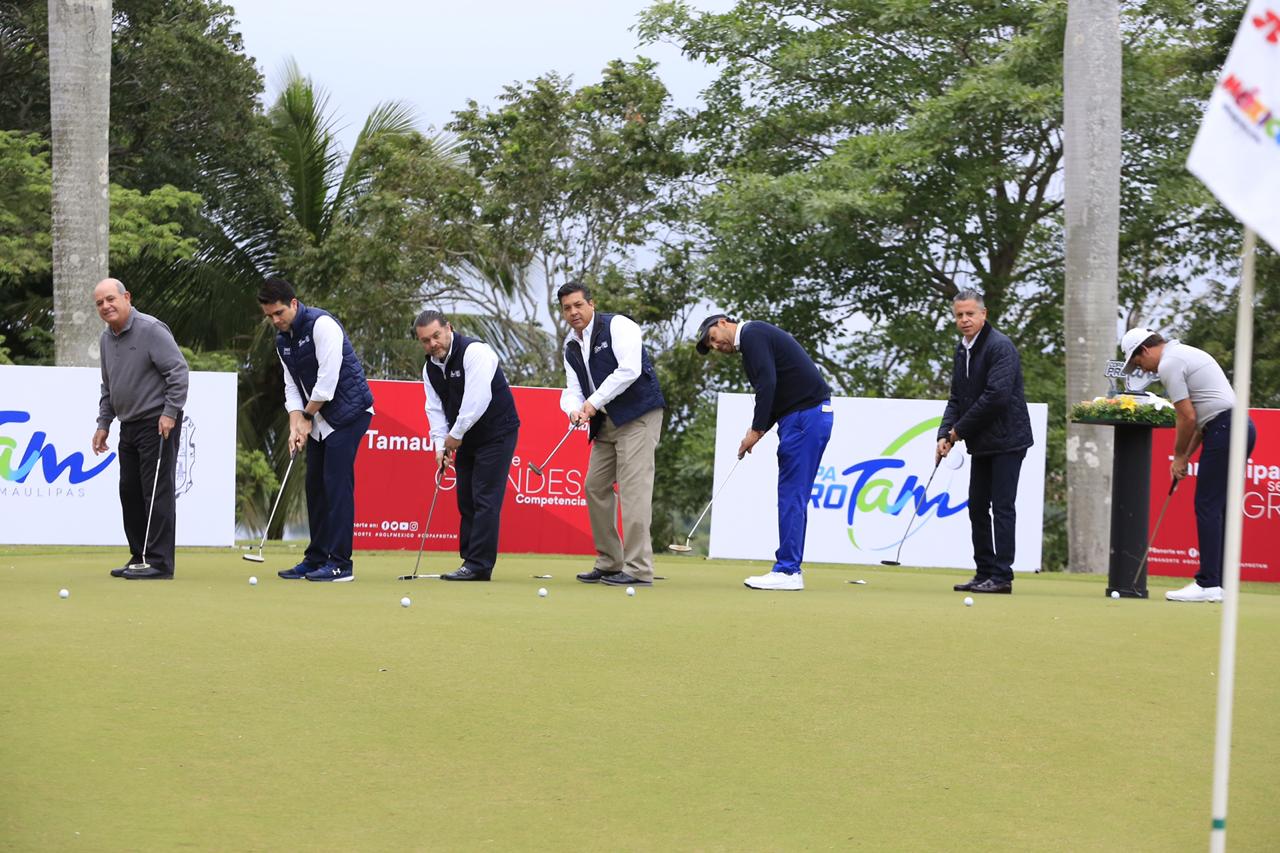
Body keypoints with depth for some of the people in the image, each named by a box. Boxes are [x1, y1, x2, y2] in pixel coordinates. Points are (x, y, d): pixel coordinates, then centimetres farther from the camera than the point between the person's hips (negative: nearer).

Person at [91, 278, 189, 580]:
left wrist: (170, 412, -20)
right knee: (130, 492, 10)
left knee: (157, 492, -9)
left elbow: (179, 371, -17)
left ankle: (159, 563, -9)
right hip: (129, 425, 9)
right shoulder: (106, 339, 13)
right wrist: (104, 423, 18)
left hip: (158, 424, -9)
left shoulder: (151, 330, -14)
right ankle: (139, 557, 18)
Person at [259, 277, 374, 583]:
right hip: (319, 419, 9)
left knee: (337, 483, -12)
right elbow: (292, 386, 9)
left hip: (348, 412, -9)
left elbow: (328, 378, -21)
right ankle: (316, 559, 15)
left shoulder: (321, 325, -18)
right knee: (315, 485, 8)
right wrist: (295, 425, -5)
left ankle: (340, 563, -11)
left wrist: (307, 415, -10)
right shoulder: (282, 339, 9)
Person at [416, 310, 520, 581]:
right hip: (466, 438, 8)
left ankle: (479, 565, -13)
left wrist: (456, 434, -21)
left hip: (497, 433, -8)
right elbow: (435, 408, 6)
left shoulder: (475, 352, -22)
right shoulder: (430, 368, 4)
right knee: (466, 500, 8)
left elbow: (477, 399, -28)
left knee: (485, 499, -12)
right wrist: (440, 445, -7)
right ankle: (471, 561, 14)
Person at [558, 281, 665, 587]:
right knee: (595, 487, 8)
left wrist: (595, 401, -17)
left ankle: (638, 569, -16)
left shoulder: (618, 326, -10)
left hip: (638, 416, -9)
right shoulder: (571, 347, 14)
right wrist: (574, 409, -15)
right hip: (606, 423, 9)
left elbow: (629, 370, -20)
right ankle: (609, 564, 18)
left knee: (633, 488, -15)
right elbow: (573, 388, 9)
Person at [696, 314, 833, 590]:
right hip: (809, 415, 10)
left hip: (805, 416, -10)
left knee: (792, 495, -9)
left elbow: (767, 383, -18)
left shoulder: (751, 334, -6)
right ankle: (790, 570, 12)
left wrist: (756, 430, -13)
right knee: (793, 496, 11)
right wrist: (757, 431, 9)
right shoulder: (755, 340, 24)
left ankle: (787, 571, -8)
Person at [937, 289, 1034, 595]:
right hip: (981, 443, 9)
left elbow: (996, 396, -23)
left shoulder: (1000, 346, -15)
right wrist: (945, 435, -1)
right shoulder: (962, 349, 13)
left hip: (1006, 440, -9)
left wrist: (959, 430, -15)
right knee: (977, 506, 10)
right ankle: (985, 573, 16)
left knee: (1002, 506, -8)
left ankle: (1002, 576, -7)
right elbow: (956, 398, 16)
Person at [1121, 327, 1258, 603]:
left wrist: (1180, 456, 2)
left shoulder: (1169, 364, -8)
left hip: (1224, 432, -10)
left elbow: (1187, 418, -12)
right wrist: (1186, 455, 21)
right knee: (1218, 509, 11)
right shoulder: (1187, 353, 23)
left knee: (1207, 507, -7)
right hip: (1242, 427, 10)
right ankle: (1219, 583, 10)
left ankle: (1208, 584, -9)